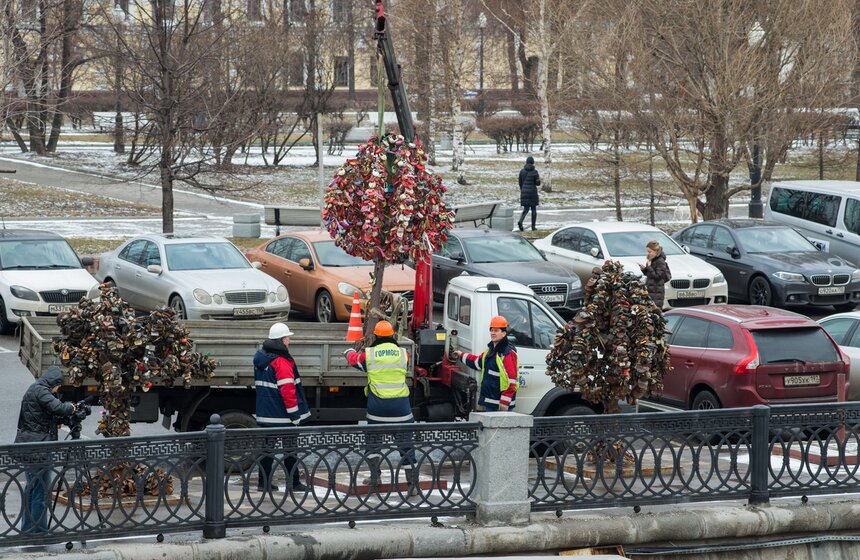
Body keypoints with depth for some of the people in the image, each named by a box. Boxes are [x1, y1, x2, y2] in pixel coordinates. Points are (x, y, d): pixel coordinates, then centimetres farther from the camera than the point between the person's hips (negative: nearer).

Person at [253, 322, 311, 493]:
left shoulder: (260, 358, 10)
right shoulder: (281, 362, -18)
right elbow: (287, 389, -21)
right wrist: (294, 414, -15)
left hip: (265, 414, 7)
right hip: (282, 415, -7)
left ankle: (263, 482, 13)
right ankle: (293, 483, 8)